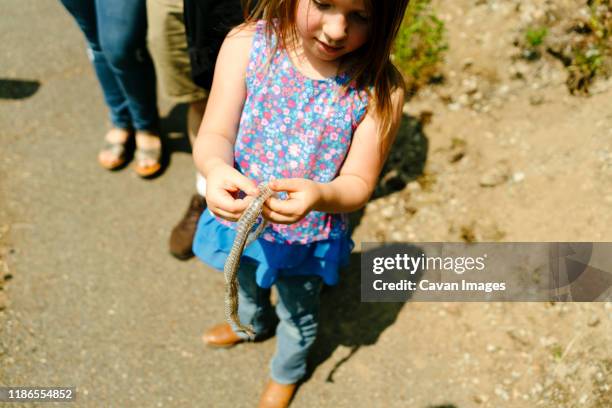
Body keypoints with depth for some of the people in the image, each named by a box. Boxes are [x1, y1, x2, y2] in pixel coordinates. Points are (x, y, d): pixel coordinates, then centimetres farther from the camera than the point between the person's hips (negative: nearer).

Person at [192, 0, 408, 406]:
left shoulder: (380, 89, -26)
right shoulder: (247, 44, -23)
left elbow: (358, 184, -22)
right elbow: (214, 136, -22)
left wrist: (318, 196, -44)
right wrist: (216, 168, -45)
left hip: (309, 237, -2)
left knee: (298, 313, 28)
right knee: (245, 285, 35)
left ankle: (287, 371, 64)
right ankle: (253, 323, 73)